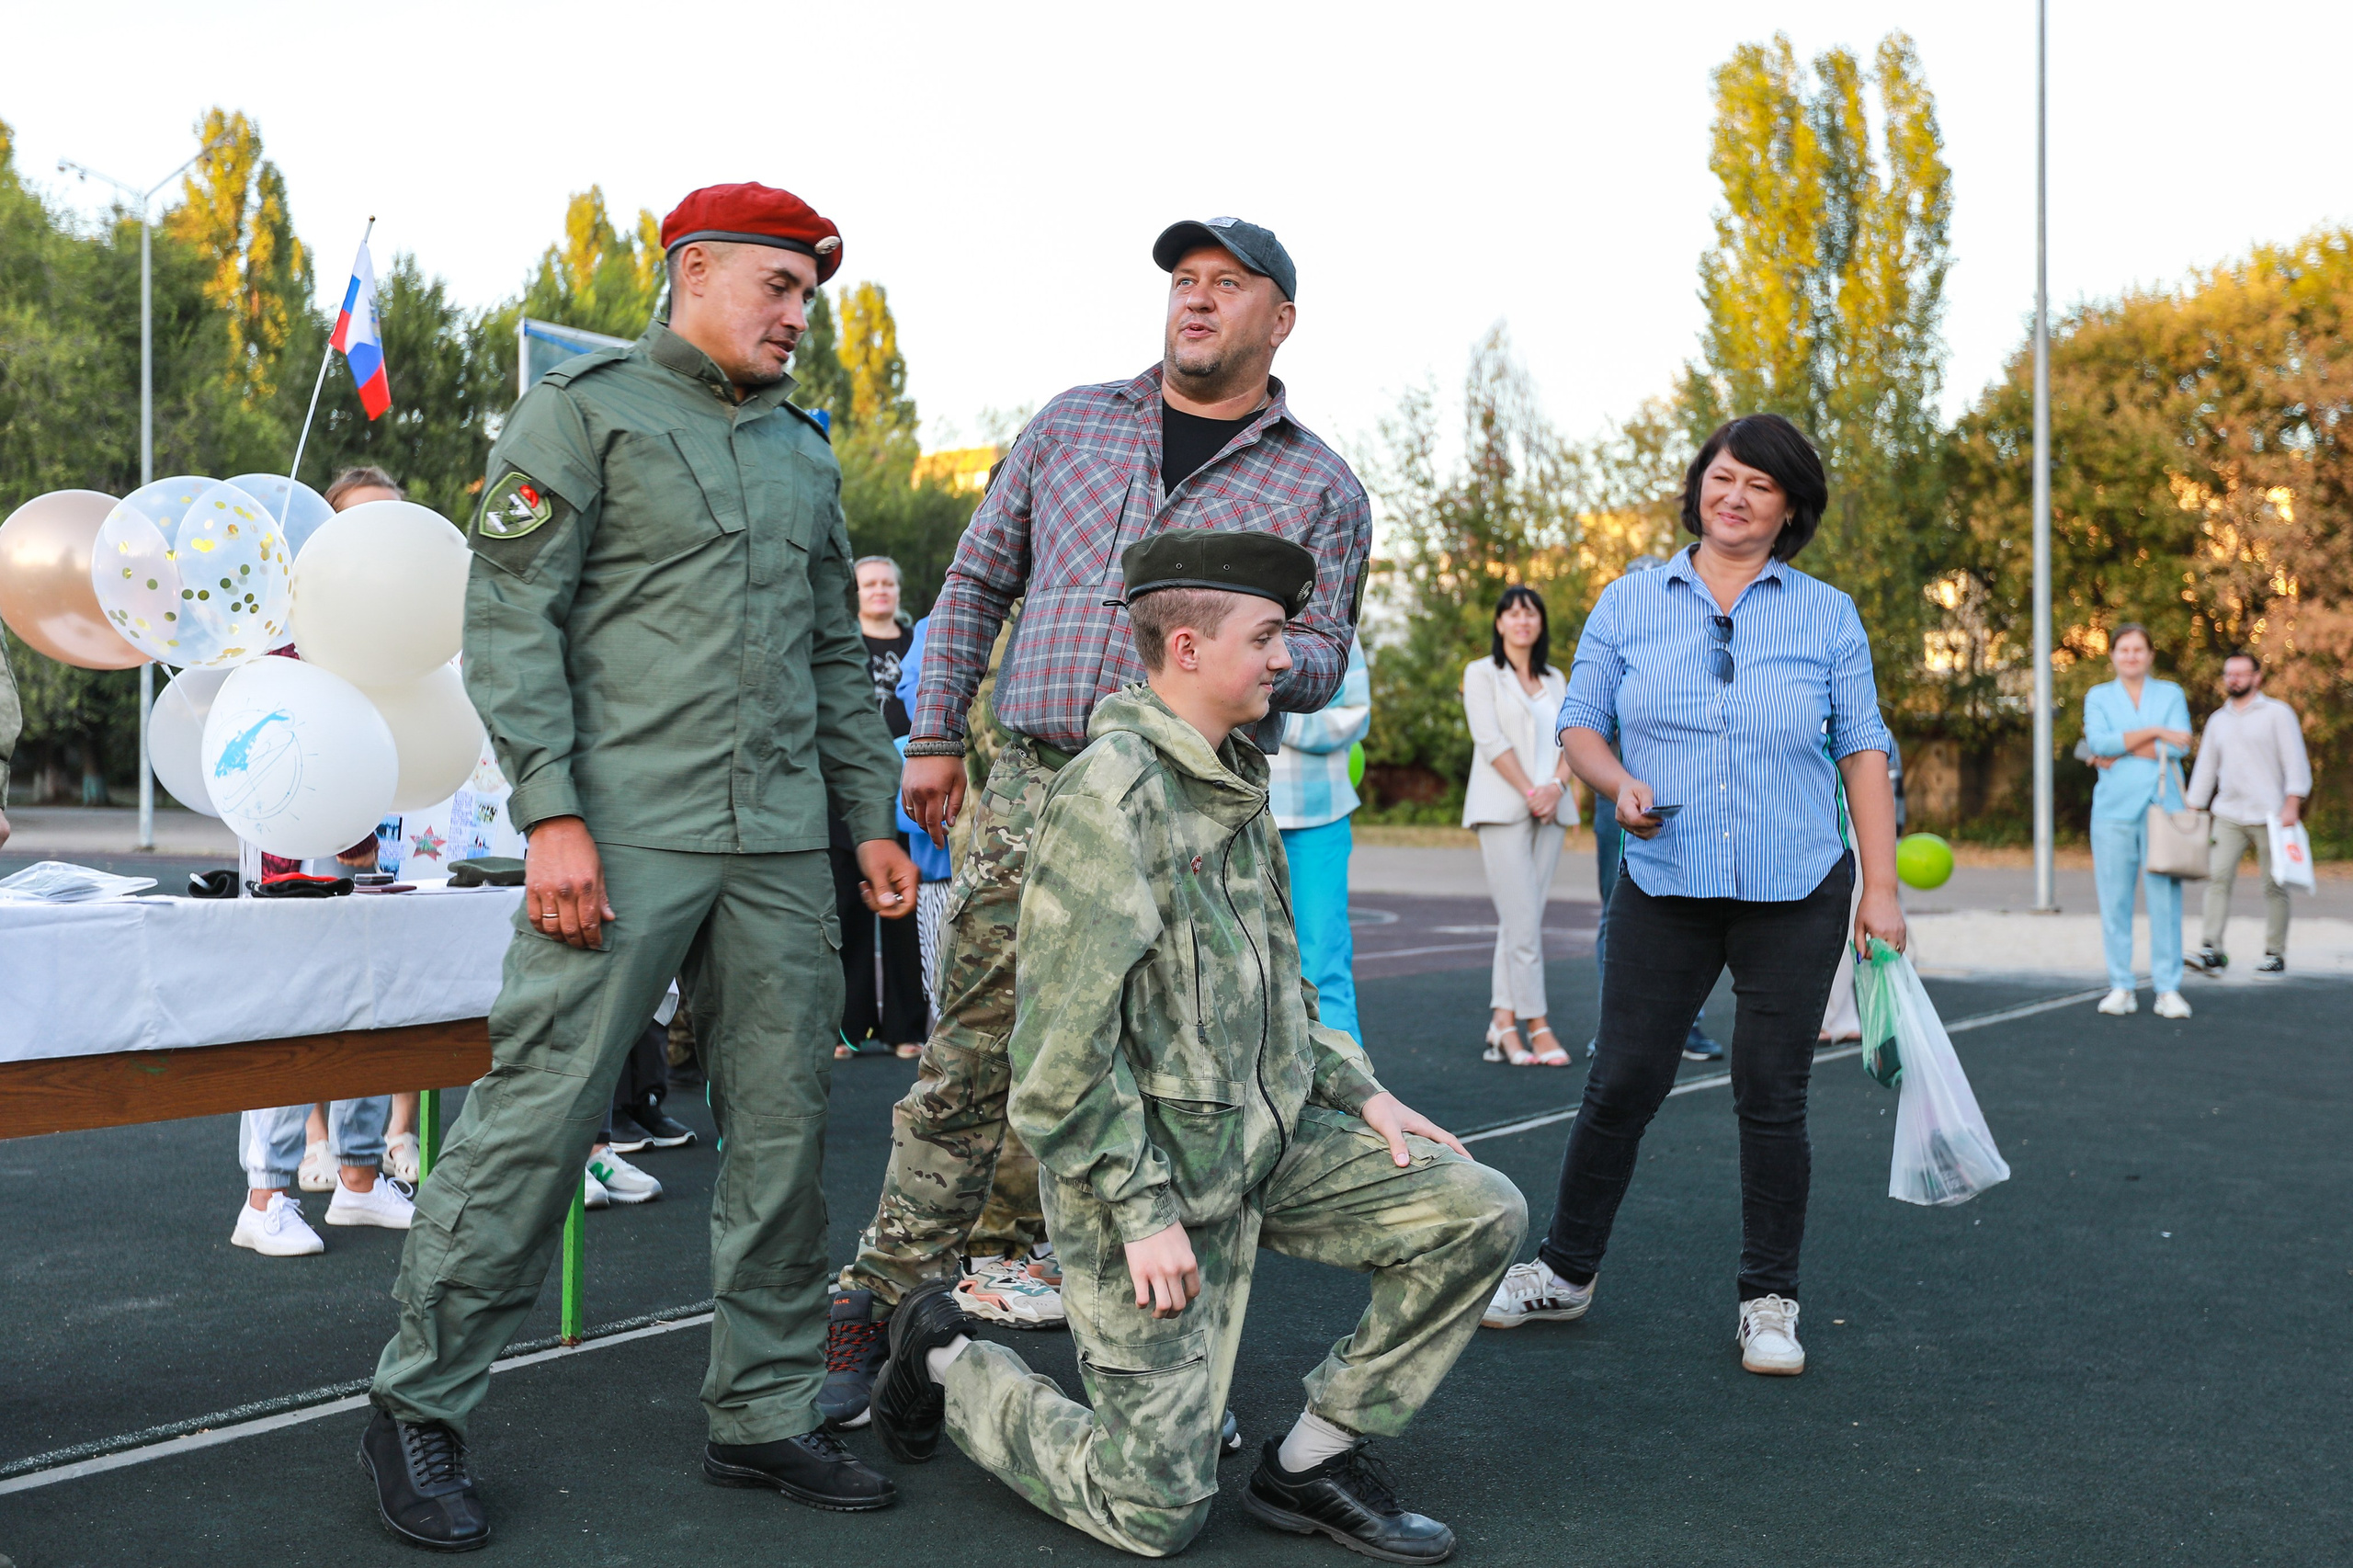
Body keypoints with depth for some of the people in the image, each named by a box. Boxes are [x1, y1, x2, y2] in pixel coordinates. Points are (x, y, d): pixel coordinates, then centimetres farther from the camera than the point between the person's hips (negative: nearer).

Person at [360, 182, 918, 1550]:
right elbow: (510, 617, -5)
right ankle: (420, 1407, 11)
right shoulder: (585, 409, 2)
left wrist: (874, 817, 15)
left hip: (781, 842, 6)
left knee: (783, 1126, 5)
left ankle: (767, 1414, 17)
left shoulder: (804, 450, 21)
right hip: (628, 830, -6)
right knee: (541, 1113, -5)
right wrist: (550, 812, -15)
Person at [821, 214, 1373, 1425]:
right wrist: (934, 734, 9)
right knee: (965, 1065, 3)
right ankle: (880, 1314, 14)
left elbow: (1319, 658, 8)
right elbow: (977, 581, 16)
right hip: (1031, 790, 1)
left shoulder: (1320, 488, 10)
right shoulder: (1070, 425, 14)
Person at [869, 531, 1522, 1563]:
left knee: (1480, 1215, -4)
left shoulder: (1235, 781, 11)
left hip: (1270, 1135, 8)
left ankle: (1313, 1460, 9)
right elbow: (1064, 1044, -21)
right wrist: (1142, 1210, -19)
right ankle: (948, 1362, 21)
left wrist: (1359, 1093, 9)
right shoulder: (1112, 792, -19)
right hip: (1148, 1165, -8)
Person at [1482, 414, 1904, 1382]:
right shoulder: (1628, 604, 6)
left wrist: (1881, 890, 0)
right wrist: (1620, 784, -14)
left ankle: (1769, 1299, 19)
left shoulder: (1828, 616, 5)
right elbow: (1579, 725, 8)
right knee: (1622, 1083, 3)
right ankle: (1565, 1271, 20)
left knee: (1771, 1096, 4)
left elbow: (1863, 752, 5)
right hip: (1665, 889, 0)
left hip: (1796, 894, 0)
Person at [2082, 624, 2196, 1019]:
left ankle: (2168, 989, 0)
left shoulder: (2171, 694, 12)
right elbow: (2099, 742, -7)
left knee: (2165, 897, -5)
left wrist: (2121, 751, -8)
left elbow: (2181, 745, -4)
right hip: (2113, 808, 0)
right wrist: (2154, 732, -11)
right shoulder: (2098, 697, 12)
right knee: (2114, 900, -1)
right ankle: (2120, 988, 6)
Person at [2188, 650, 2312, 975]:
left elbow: (2295, 762, -2)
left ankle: (2275, 954, 7)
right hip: (2228, 816, 3)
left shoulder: (2277, 713, 4)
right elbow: (2205, 768, 21)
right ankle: (2213, 951, -15)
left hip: (2269, 815, -3)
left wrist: (2292, 804, -14)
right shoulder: (2218, 720, 17)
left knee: (2274, 885, 0)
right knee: (2217, 876, -12)